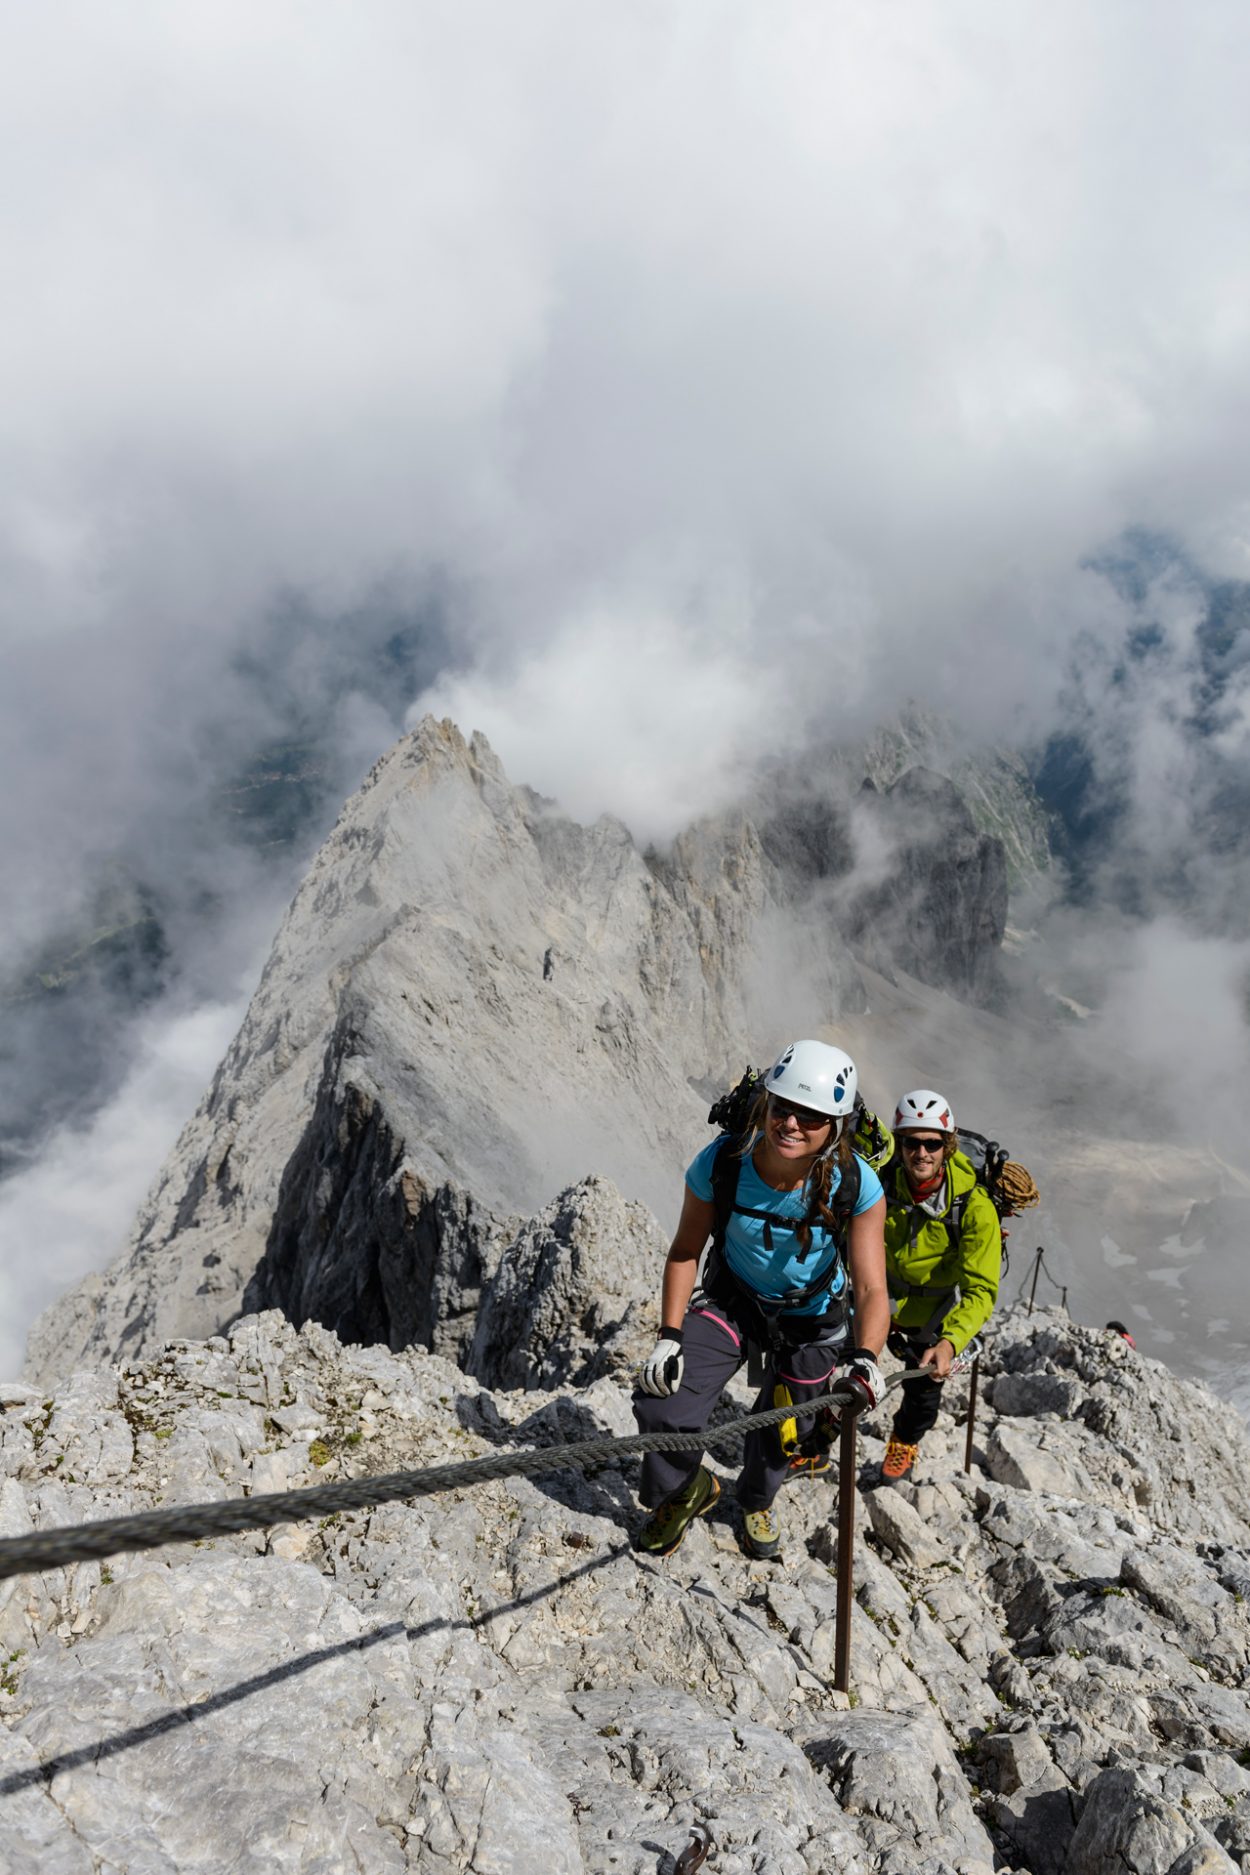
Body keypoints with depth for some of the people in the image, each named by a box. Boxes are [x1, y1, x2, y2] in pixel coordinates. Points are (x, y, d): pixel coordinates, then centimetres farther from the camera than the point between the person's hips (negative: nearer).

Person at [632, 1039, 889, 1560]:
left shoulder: (855, 1186, -30)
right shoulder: (721, 1164, -29)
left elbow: (871, 1288, -30)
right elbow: (685, 1252, -13)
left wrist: (864, 1357, -48)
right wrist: (669, 1336, -19)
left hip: (813, 1317, 0)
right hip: (733, 1298, 0)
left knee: (779, 1433, 14)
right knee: (661, 1408, -14)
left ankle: (756, 1500, 52)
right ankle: (685, 1491, 22)